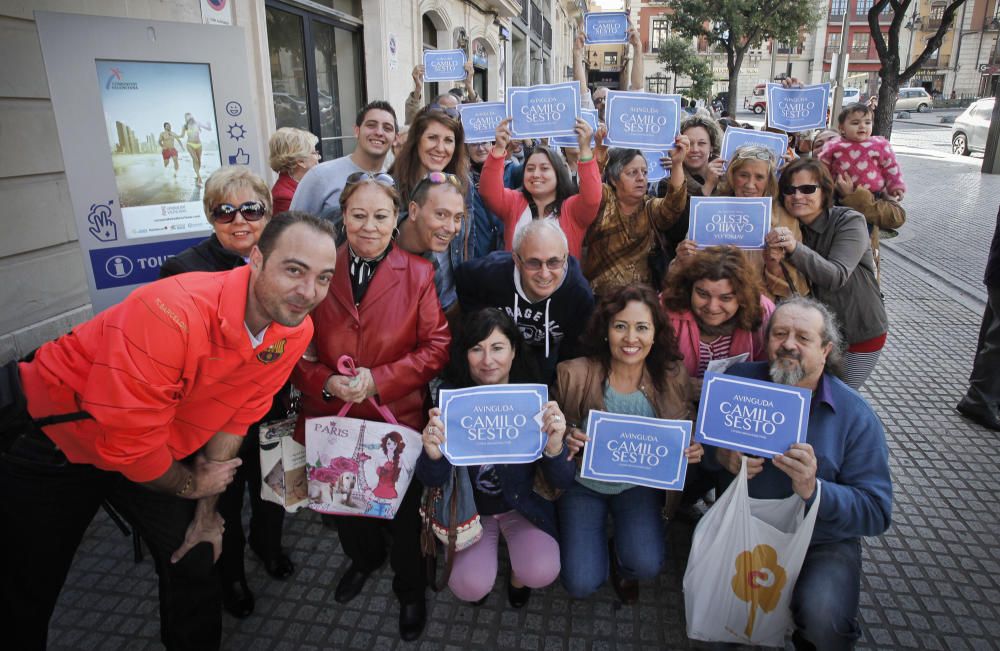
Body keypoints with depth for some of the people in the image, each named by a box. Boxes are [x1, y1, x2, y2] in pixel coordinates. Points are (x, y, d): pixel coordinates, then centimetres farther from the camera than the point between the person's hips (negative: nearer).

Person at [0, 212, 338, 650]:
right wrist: (190, 485, -13)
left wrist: (207, 511, -1)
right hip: (51, 436, -4)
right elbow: (126, 440, -31)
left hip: (156, 447, 5)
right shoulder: (171, 311, -37)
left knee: (196, 562, 8)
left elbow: (235, 416, -5)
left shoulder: (296, 331, -17)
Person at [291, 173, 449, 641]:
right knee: (337, 504, 21)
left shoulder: (418, 274, -7)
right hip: (329, 418, 3)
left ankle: (410, 590, 44)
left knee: (402, 515, 13)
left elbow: (437, 347, -9)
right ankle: (364, 558, 56)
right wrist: (326, 383, -18)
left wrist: (378, 380, -19)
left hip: (396, 419, -2)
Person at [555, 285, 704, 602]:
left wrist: (694, 451, -21)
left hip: (638, 484, 1)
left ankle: (623, 563, 20)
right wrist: (566, 441, -29)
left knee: (647, 565, -20)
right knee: (581, 583, -8)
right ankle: (593, 540, 29)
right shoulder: (574, 374, -19)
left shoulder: (673, 377, -13)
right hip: (583, 483, -1)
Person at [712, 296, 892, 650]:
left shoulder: (856, 416, -11)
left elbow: (877, 512, -12)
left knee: (823, 620, -26)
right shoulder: (737, 381, -6)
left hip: (822, 544, -1)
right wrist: (722, 457, -18)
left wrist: (814, 490, -31)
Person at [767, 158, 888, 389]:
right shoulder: (790, 227, -2)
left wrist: (795, 248, -47)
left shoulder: (850, 222, -19)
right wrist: (775, 265, -24)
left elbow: (836, 276, -34)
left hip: (860, 334, -5)